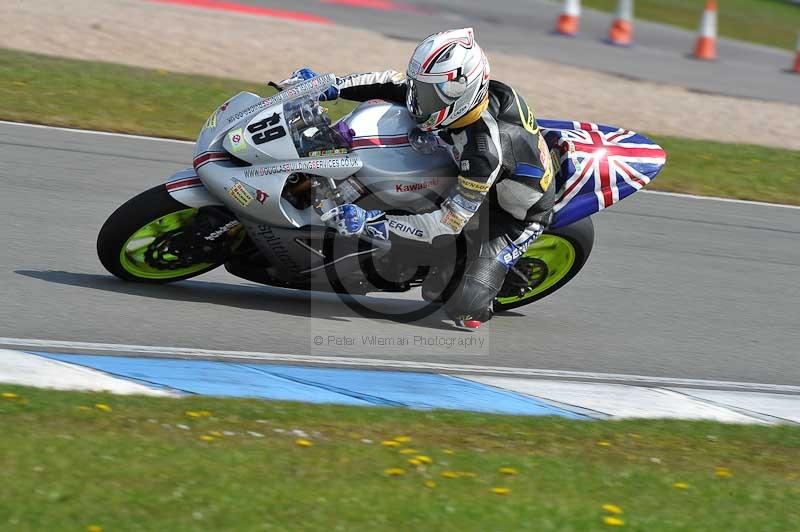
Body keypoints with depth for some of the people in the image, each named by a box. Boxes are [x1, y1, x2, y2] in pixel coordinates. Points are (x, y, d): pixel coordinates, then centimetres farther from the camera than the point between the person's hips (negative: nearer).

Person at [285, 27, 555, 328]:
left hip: (517, 216, -8)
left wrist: (372, 223, -42)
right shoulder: (453, 89, -20)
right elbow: (393, 83, -6)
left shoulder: (484, 152, -41)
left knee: (464, 308, -19)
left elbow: (448, 224, -37)